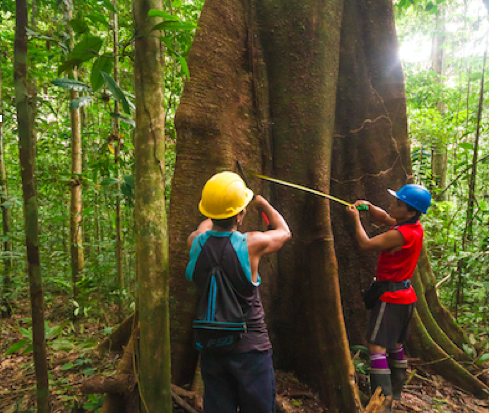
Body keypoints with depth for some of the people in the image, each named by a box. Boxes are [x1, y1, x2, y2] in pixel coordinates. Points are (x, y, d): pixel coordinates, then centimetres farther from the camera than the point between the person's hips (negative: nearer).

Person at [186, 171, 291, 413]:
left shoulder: (196, 244, -10)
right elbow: (284, 232, 3)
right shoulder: (250, 245, -19)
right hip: (249, 347, -4)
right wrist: (263, 204, 18)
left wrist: (215, 213, 33)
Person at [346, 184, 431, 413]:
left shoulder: (400, 234, -24)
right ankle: (396, 392, 33)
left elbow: (366, 244, -17)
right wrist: (369, 206, 0)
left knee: (377, 346, -9)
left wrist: (356, 218, -5)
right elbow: (384, 218, 17)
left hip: (391, 297, -10)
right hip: (405, 297, 10)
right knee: (395, 345, 20)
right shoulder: (415, 227, 4)